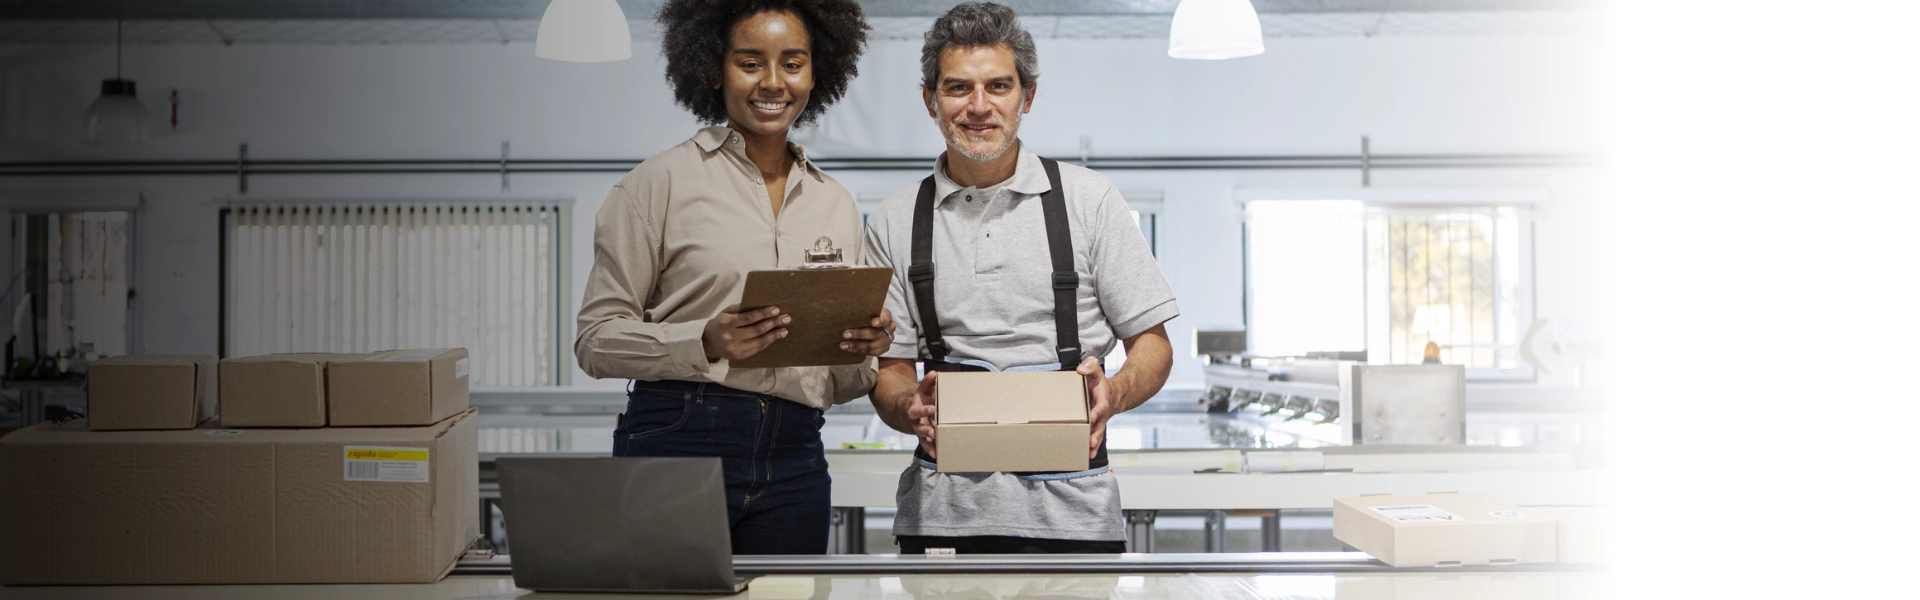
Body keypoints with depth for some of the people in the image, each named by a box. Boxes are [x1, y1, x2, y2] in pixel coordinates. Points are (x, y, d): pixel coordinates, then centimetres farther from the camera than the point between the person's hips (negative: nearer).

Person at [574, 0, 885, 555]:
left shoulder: (836, 205, 14)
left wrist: (865, 349, -4)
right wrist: (707, 343, -19)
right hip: (676, 445, -4)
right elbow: (596, 340, -5)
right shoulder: (662, 181, 0)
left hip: (794, 464, 4)